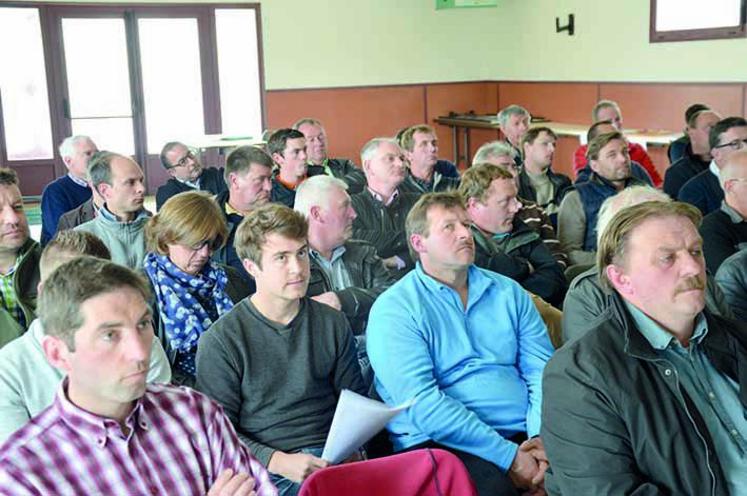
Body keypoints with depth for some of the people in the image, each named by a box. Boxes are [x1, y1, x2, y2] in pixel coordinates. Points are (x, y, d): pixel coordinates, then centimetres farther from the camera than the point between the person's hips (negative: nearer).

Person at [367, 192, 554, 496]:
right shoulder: (393, 309, -4)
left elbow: (542, 370, 6)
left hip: (523, 436, 5)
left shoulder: (509, 292, 14)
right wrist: (508, 456, -17)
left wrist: (542, 437, -13)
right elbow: (421, 403, -14)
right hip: (439, 444, -5)